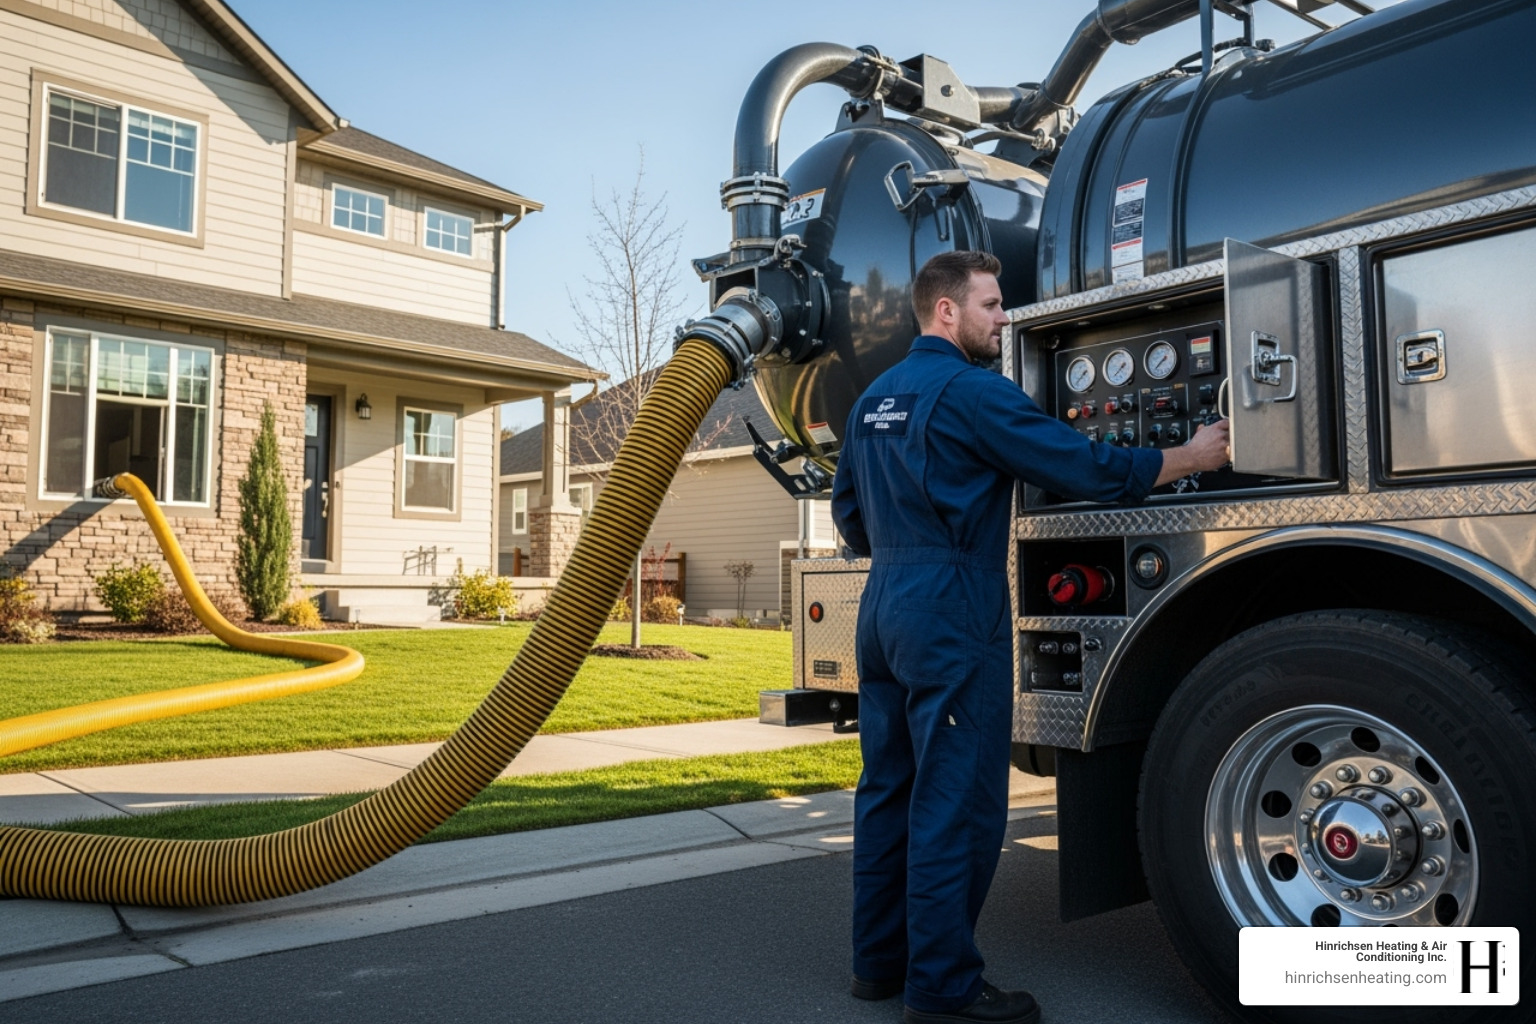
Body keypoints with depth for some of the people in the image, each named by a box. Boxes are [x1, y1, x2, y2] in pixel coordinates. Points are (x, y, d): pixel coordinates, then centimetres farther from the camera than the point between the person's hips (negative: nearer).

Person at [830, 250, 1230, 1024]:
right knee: (957, 801, -2)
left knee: (889, 787, 13)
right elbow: (1085, 468, -10)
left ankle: (880, 960, 24)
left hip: (883, 609, 9)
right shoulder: (974, 392, -11)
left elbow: (846, 506, 19)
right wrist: (1192, 457, 2)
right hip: (952, 614, -9)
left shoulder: (874, 397, 15)